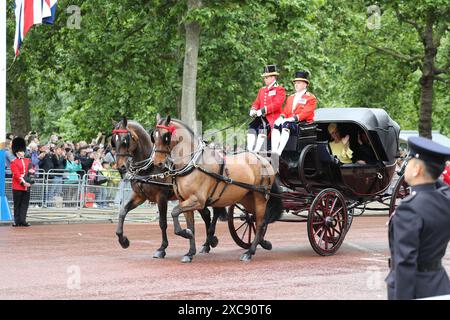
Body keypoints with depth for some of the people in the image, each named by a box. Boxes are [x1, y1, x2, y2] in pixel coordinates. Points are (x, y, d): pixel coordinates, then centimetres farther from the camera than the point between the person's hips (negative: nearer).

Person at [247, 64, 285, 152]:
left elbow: (277, 104, -13)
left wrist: (262, 111, -22)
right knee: (252, 127, -21)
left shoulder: (280, 90, 0)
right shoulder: (262, 90, 23)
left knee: (263, 126, -33)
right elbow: (257, 102, 21)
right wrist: (253, 110, -3)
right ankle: (249, 150, -30)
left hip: (273, 117, -6)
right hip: (262, 117, 6)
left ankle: (256, 151, -39)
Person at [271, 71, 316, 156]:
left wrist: (292, 118, -25)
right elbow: (285, 111, 19)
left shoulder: (311, 98, 3)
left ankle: (279, 152, -48)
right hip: (290, 123, 6)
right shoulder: (290, 97, 26)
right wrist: (281, 117, -6)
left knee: (286, 125, -36)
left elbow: (305, 113, -12)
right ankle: (273, 151, -39)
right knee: (276, 125, -25)